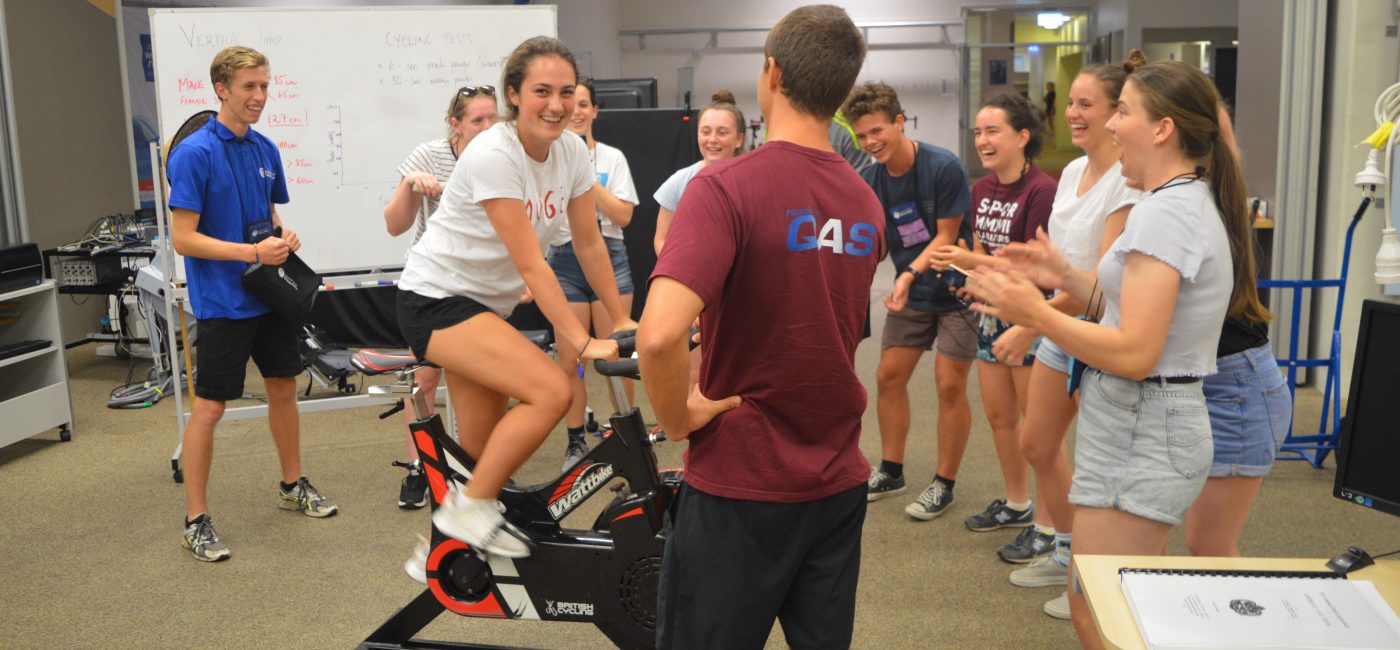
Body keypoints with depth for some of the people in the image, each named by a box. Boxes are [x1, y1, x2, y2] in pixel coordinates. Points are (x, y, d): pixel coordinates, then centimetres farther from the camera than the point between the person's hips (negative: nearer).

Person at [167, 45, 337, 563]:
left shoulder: (265, 149, 6)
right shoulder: (194, 153, -14)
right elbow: (183, 238, -16)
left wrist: (284, 238, -3)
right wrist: (253, 252, -22)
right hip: (223, 303, -7)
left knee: (283, 388, 17)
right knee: (209, 408, -1)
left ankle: (293, 486, 34)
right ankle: (195, 521, 11)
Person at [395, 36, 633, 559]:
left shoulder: (572, 151, -3)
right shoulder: (493, 156, -24)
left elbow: (589, 243, 5)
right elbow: (531, 265, -26)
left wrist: (622, 320, 3)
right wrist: (583, 343, -26)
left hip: (487, 302, 8)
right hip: (435, 300, -8)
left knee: (484, 450, 9)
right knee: (551, 391, -24)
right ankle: (469, 509, -7)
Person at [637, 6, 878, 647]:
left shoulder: (726, 185, -18)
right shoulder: (864, 201, 3)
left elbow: (660, 334, -31)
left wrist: (677, 417, -14)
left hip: (741, 483, -6)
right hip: (839, 480, 6)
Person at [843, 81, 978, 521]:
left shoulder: (944, 167, -19)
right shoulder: (869, 180, -3)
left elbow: (946, 237, -16)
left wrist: (911, 274, -26)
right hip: (911, 291, 6)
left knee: (949, 385, -5)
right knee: (889, 376, 7)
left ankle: (944, 484, 9)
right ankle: (891, 472, 23)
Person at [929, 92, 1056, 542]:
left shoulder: (1041, 190, -19)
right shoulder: (983, 189, 6)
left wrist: (971, 261, -25)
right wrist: (958, 264, -6)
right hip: (993, 314, 8)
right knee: (998, 415, 17)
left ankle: (1050, 523, 17)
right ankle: (1017, 505, 34)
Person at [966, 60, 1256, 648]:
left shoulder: (1164, 212, -19)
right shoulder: (1196, 203, 14)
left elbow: (1134, 354, -24)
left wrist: (1033, 312, -19)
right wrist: (1066, 278, 10)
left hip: (1139, 438, -10)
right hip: (1149, 426, 10)